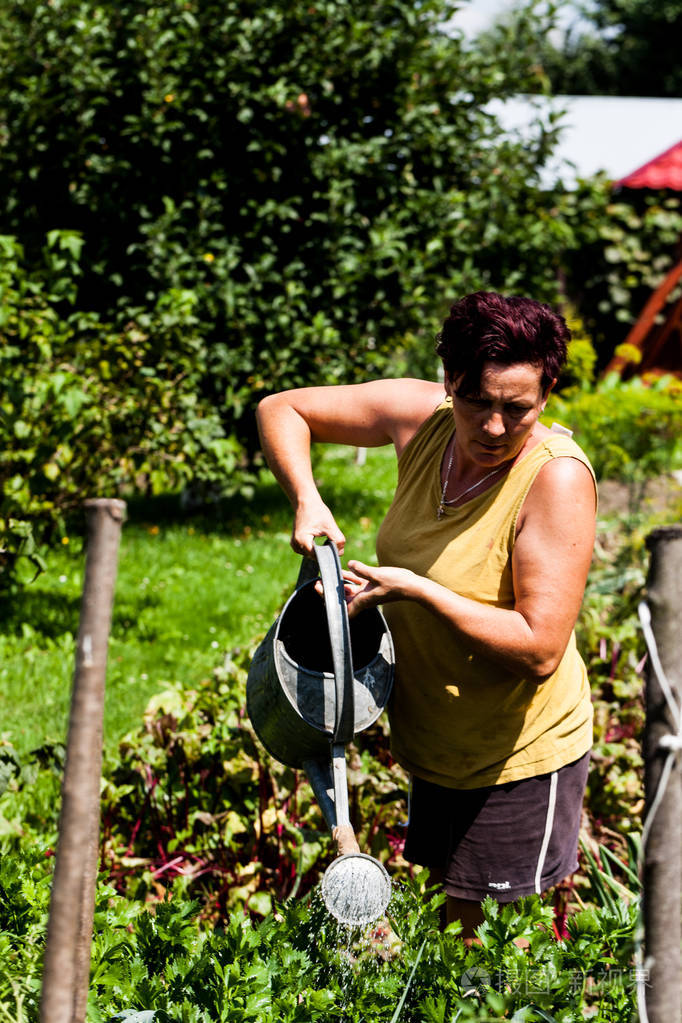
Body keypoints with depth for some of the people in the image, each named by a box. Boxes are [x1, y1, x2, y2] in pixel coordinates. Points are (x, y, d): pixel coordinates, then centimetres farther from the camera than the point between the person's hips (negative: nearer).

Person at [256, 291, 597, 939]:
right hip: (435, 749, 6)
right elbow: (281, 410, 3)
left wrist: (417, 590, -30)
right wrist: (306, 500, -13)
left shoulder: (557, 477, -26)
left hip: (520, 758, -6)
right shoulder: (423, 417, -10)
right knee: (451, 919, 20)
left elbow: (540, 650, -29)